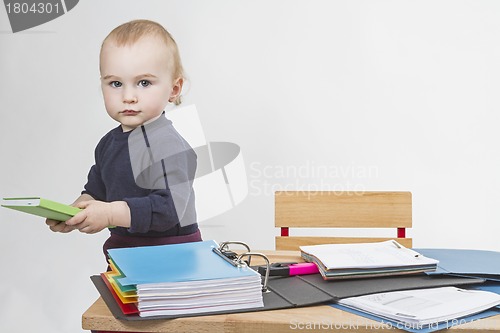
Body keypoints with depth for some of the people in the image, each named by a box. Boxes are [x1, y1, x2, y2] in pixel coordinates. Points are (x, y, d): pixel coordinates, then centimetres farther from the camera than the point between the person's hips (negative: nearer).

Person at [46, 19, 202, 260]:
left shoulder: (169, 146, -21)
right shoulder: (109, 143, 7)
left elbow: (170, 207, -28)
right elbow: (97, 190, 18)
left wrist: (111, 214, -29)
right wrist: (76, 211, -1)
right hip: (121, 247, 8)